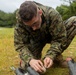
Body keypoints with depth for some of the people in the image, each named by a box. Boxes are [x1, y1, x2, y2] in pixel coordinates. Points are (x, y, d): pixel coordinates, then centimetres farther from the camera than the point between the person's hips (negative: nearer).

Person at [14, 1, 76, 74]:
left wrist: (50, 56, -43)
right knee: (26, 65, -21)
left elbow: (59, 39, -28)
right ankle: (38, 55, 14)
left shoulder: (52, 14, -35)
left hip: (52, 37, 1)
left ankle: (57, 56, -13)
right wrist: (30, 60, -44)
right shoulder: (20, 22, -31)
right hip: (36, 40, 0)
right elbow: (20, 44, -27)